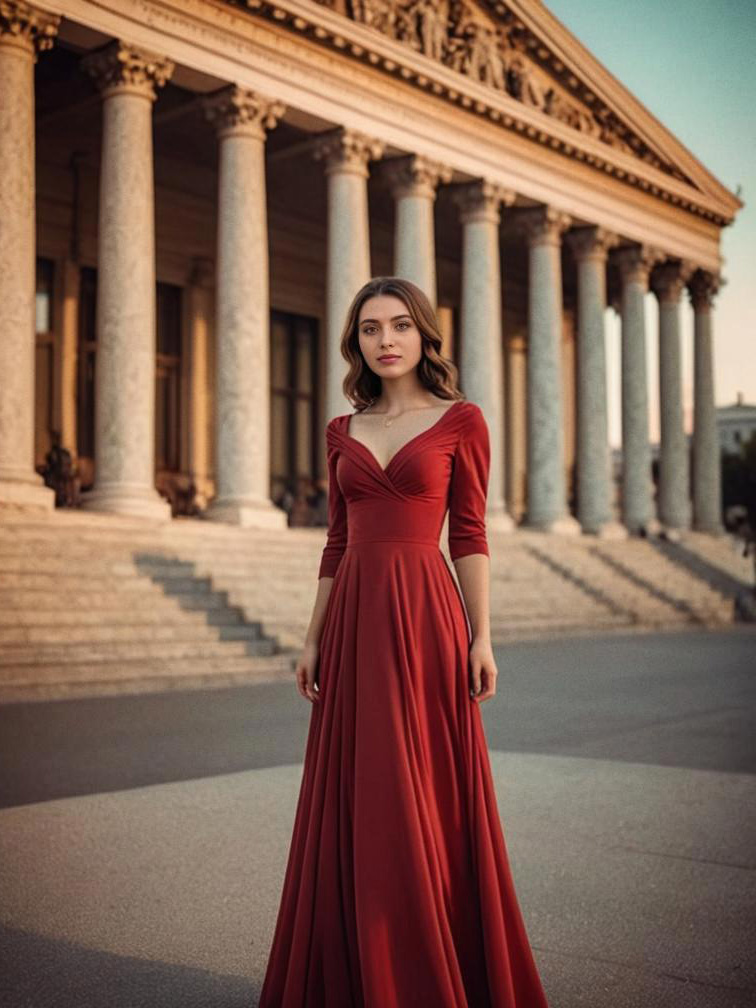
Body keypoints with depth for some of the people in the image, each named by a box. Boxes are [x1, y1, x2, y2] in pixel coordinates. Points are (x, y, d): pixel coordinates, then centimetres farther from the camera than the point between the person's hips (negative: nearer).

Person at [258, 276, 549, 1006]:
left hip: (423, 616, -4)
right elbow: (338, 542, 13)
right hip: (353, 621, 5)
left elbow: (469, 535, -2)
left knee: (425, 796, 0)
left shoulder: (461, 420, 1)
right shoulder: (343, 432, 12)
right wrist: (314, 639, 9)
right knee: (354, 801, 8)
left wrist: (481, 637, -8)